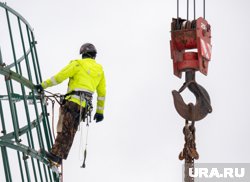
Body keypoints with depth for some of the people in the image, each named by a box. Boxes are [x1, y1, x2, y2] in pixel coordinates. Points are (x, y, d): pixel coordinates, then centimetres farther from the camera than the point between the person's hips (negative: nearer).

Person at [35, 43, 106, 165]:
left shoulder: (78, 64, 2)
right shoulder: (99, 69, 19)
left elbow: (59, 76, -6)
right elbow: (102, 92, 21)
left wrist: (43, 85, -2)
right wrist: (100, 111, 26)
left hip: (73, 101, -5)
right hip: (84, 106, 5)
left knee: (64, 130, -13)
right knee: (70, 133, 6)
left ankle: (56, 154, -24)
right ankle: (60, 157, 1)